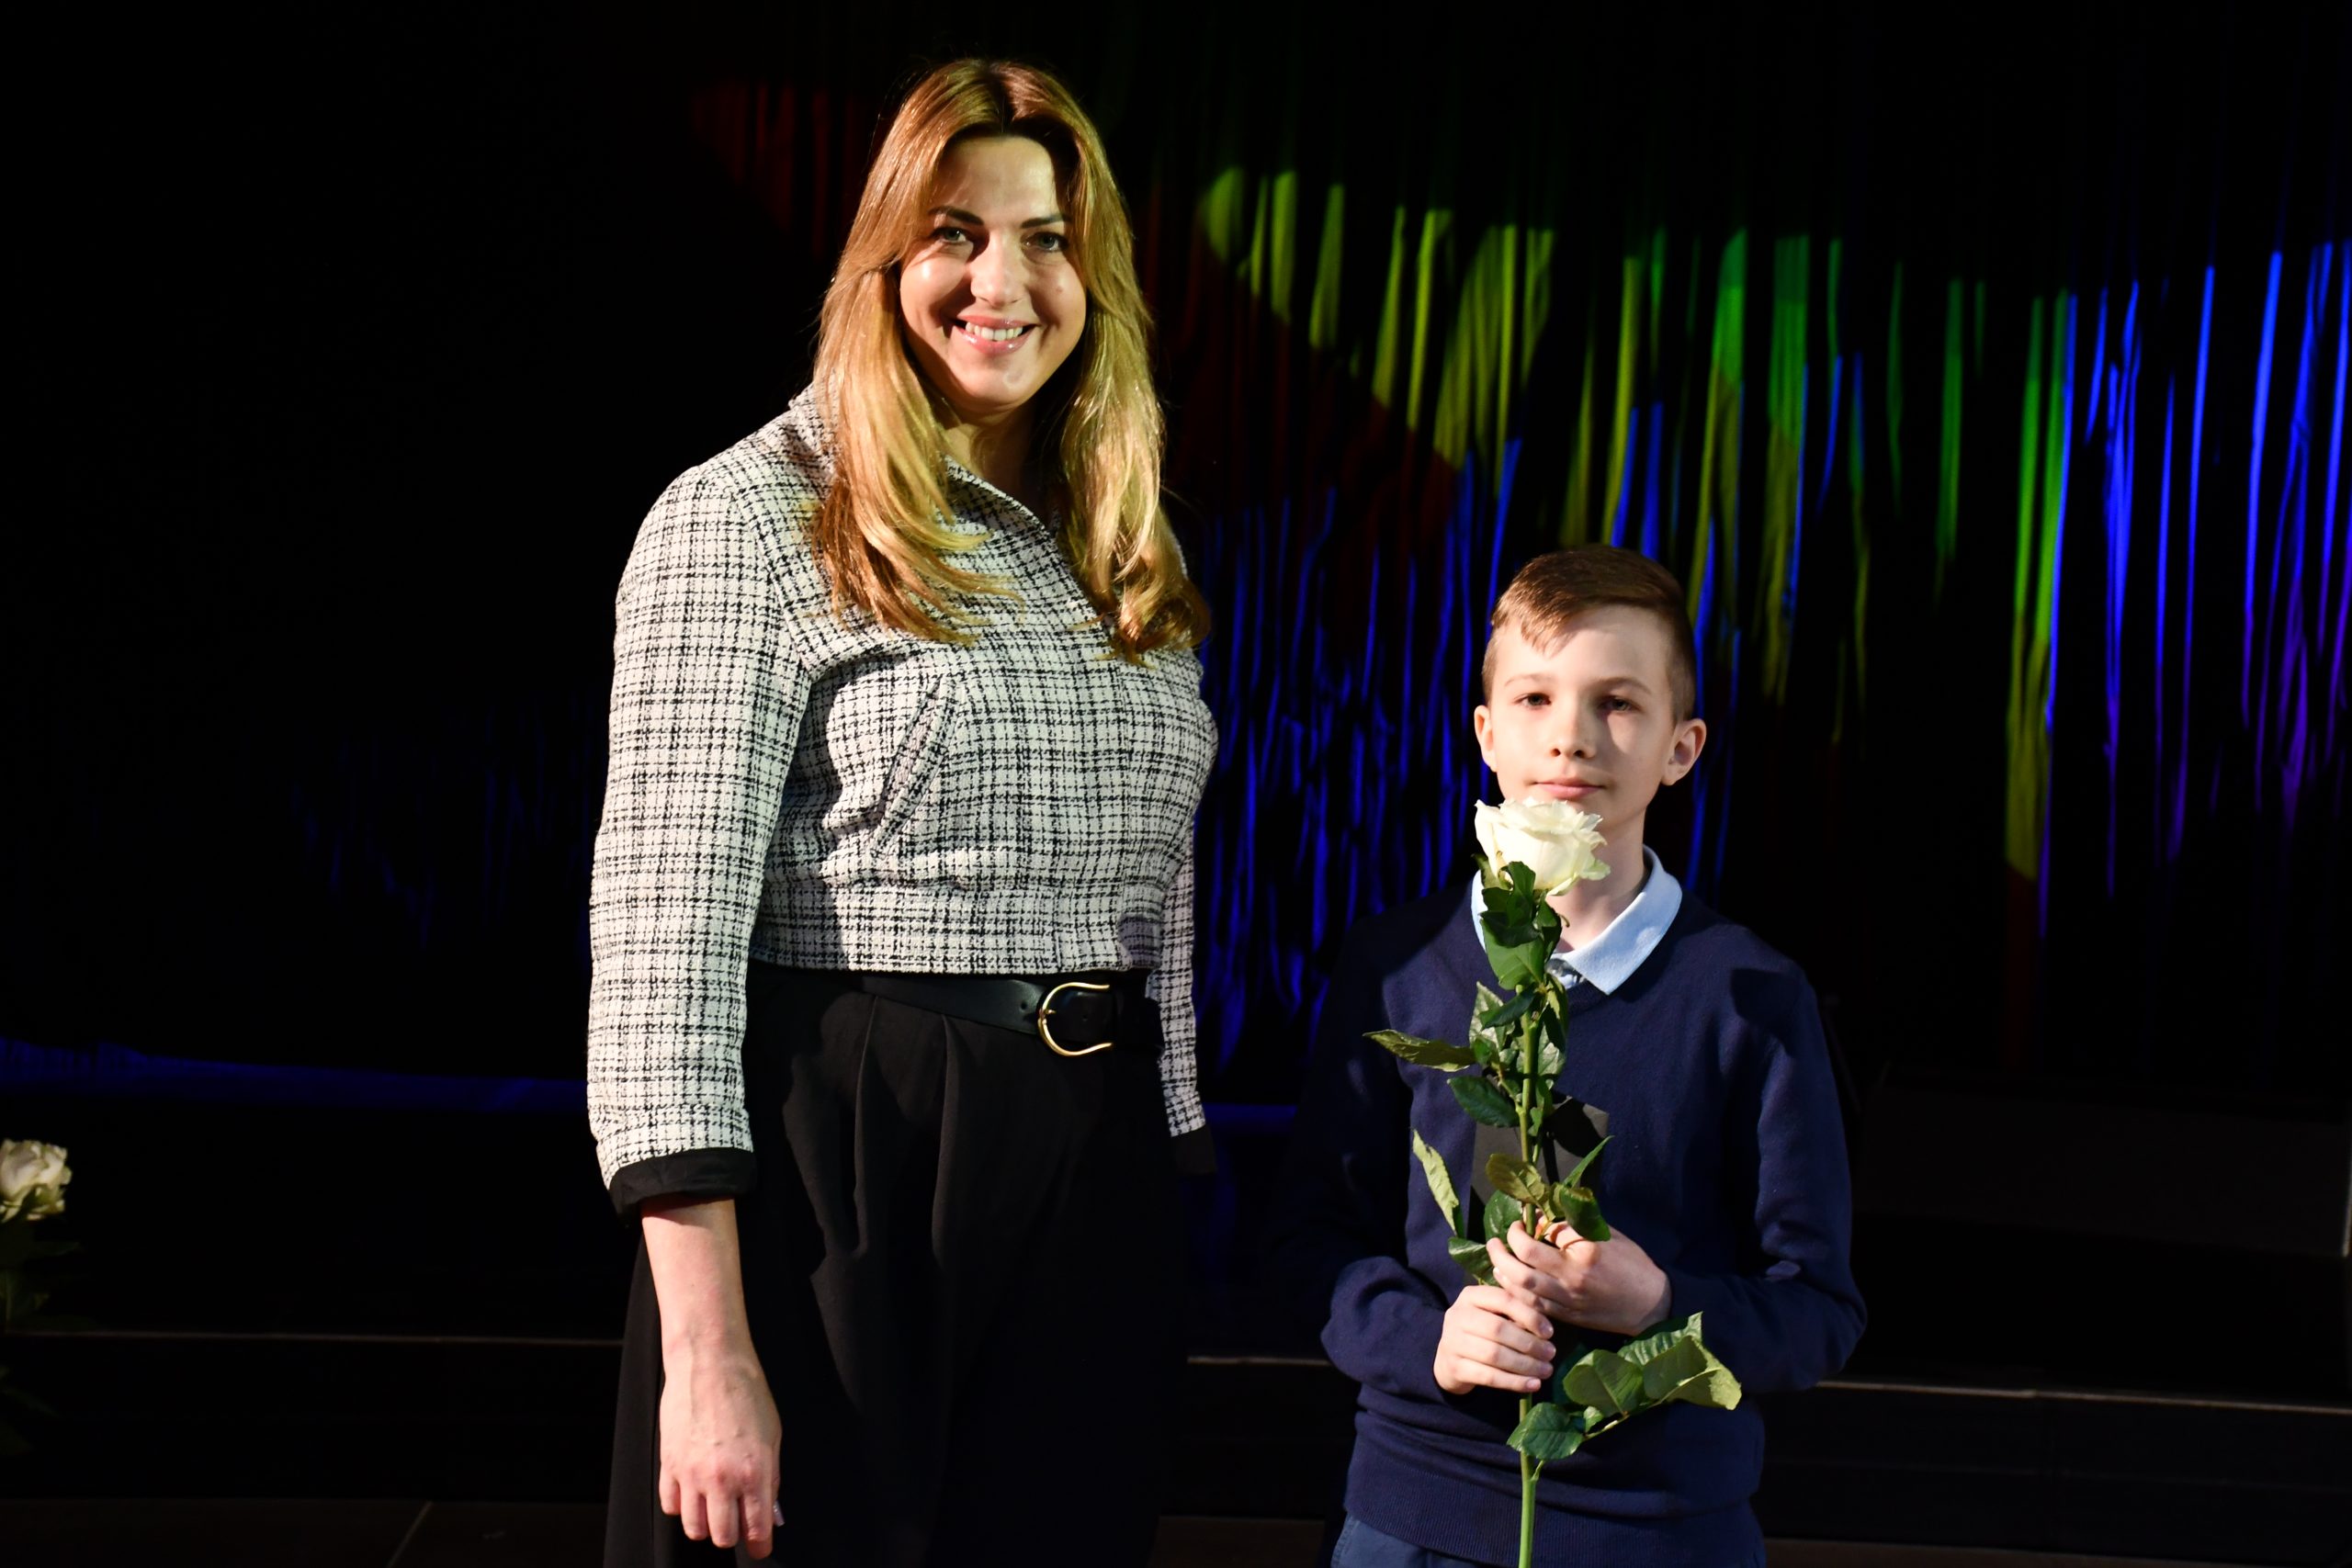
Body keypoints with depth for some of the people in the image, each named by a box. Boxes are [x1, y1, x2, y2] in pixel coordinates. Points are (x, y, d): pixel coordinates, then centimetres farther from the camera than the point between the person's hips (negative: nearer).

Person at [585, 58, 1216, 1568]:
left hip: (1098, 1176, 6)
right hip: (844, 1174, -6)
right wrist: (706, 1359, -18)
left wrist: (1172, 1191, 13)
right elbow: (664, 936, -14)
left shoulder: (1123, 557, 12)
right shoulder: (746, 522, -8)